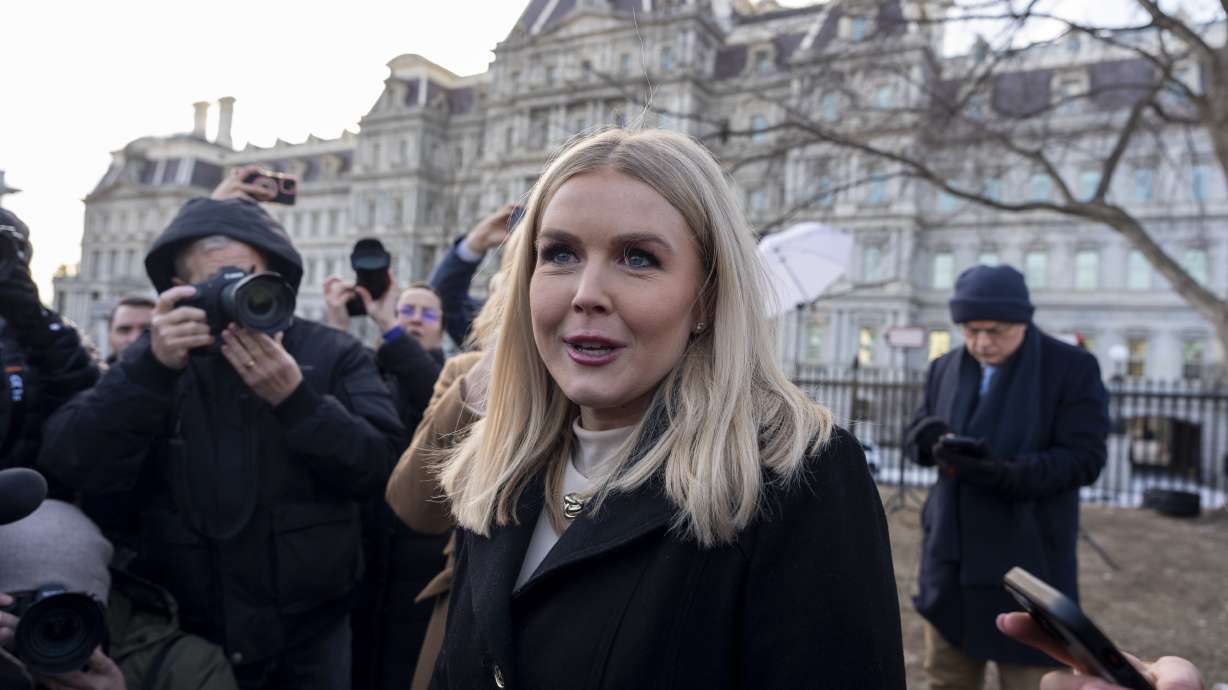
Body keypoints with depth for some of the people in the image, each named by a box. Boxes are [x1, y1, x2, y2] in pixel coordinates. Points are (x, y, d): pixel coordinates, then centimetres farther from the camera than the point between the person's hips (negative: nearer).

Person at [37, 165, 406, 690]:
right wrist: (153, 369, -24)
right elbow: (68, 470, -12)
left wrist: (295, 397, -26)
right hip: (185, 634, 1)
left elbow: (383, 469, -14)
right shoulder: (158, 356, 0)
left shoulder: (333, 354, -4)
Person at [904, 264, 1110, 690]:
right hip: (950, 555, 5)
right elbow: (916, 431, 10)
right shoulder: (945, 368, 7)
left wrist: (1003, 474, -29)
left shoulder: (1073, 368, -8)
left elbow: (1084, 459, -14)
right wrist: (934, 437, -15)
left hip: (1026, 560, -4)